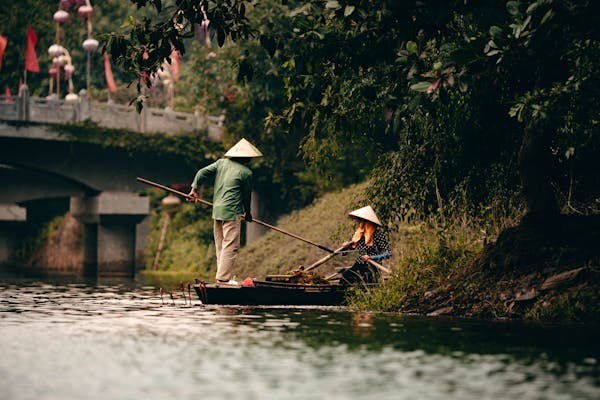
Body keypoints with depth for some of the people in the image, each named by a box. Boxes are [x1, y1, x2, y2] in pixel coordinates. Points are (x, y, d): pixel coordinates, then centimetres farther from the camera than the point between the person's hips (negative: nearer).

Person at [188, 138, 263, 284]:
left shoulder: (221, 163, 11)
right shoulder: (246, 173, -4)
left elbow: (202, 172, 5)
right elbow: (247, 195, 6)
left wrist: (194, 189, 9)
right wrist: (248, 213, 20)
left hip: (217, 211, 7)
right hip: (232, 212, -7)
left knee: (220, 247, 12)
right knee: (230, 246, -7)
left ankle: (222, 277, 14)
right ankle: (222, 279, -13)